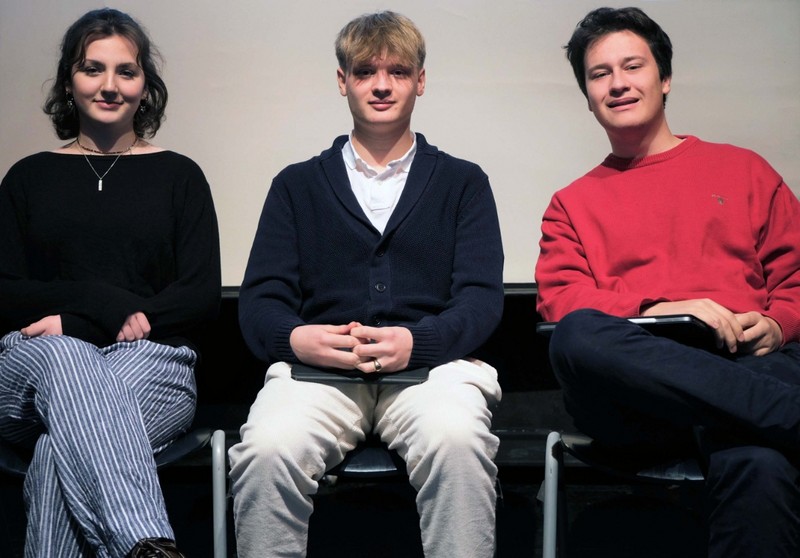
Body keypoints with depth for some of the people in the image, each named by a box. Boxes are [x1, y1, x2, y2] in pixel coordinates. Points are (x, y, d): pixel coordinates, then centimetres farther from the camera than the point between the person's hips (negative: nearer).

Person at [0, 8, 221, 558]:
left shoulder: (179, 176, 13)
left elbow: (203, 298, 2)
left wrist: (75, 322, -8)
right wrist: (104, 302, -11)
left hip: (152, 361, 0)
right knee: (62, 360, -39)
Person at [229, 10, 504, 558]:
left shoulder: (463, 183, 17)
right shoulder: (298, 185, 20)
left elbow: (481, 297, 5)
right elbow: (260, 301, 10)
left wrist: (417, 341, -16)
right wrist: (295, 338, -14)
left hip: (432, 362, 0)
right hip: (319, 365, 1)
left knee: (457, 440, -35)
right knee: (268, 448, -32)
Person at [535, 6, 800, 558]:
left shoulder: (742, 169, 24)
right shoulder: (572, 204, 23)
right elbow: (560, 301, 7)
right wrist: (659, 310, -11)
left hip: (752, 362, -1)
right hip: (639, 383, 2)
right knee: (579, 336, -37)